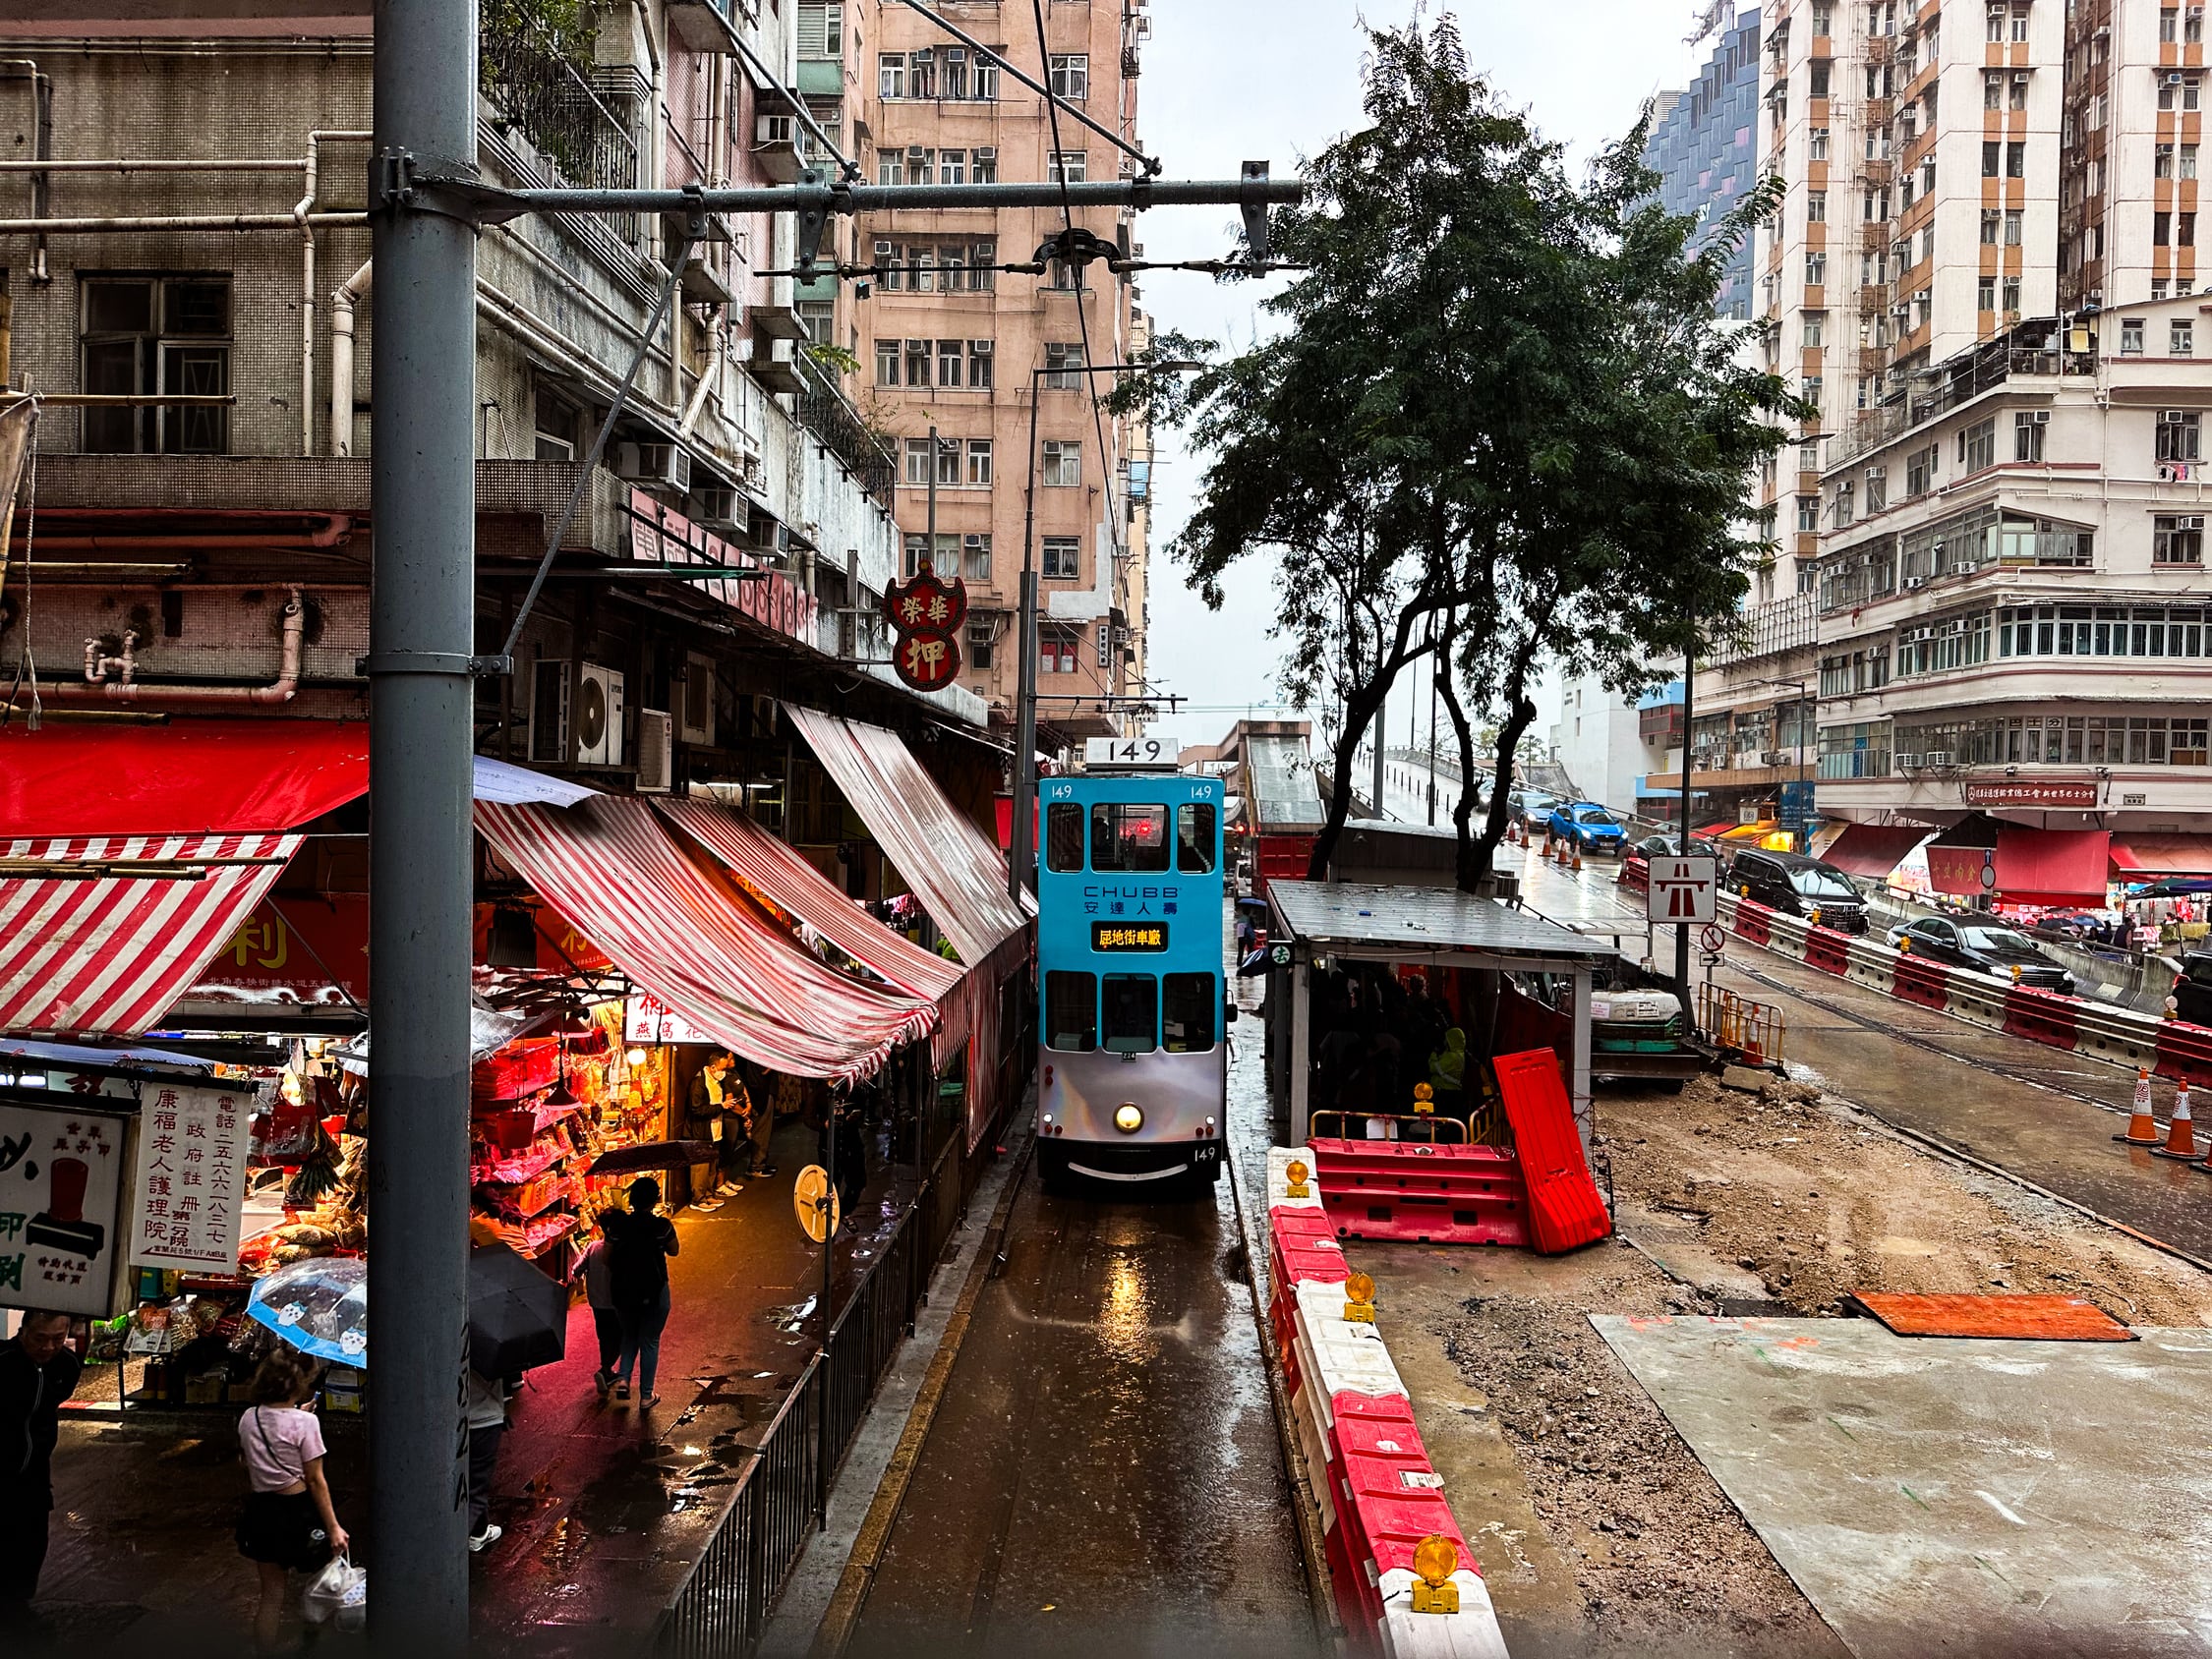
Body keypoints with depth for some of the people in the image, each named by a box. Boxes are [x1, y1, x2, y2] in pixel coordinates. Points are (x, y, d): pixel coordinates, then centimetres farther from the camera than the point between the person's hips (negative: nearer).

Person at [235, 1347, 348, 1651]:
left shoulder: (247, 1419, -1)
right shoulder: (305, 1422, -17)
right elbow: (315, 1480, -15)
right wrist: (333, 1527, -8)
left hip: (261, 1510, 5)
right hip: (297, 1511, -5)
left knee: (271, 1595, 14)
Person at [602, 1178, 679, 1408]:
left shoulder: (618, 1225, -12)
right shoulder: (662, 1226, -17)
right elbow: (673, 1251, 1)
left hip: (623, 1292, 2)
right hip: (654, 1294, -2)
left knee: (629, 1335, 27)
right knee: (650, 1341, 14)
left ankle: (622, 1378, 11)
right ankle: (646, 1395, 21)